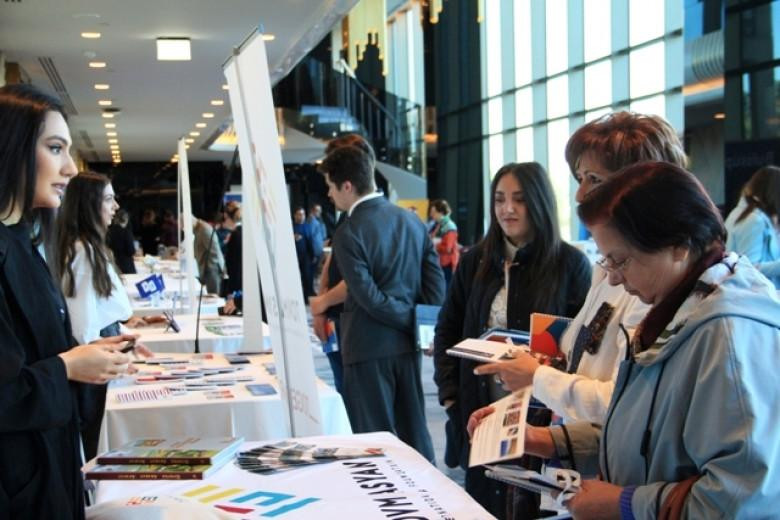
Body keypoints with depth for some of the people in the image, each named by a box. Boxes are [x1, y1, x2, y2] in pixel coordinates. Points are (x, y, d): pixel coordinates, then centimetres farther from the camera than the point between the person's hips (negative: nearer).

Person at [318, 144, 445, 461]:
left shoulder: (348, 233, -13)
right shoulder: (412, 221, 5)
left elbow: (370, 298, -17)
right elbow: (435, 284, 3)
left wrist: (414, 321, -7)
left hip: (369, 349, -6)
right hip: (407, 344, 6)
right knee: (414, 433, 14)